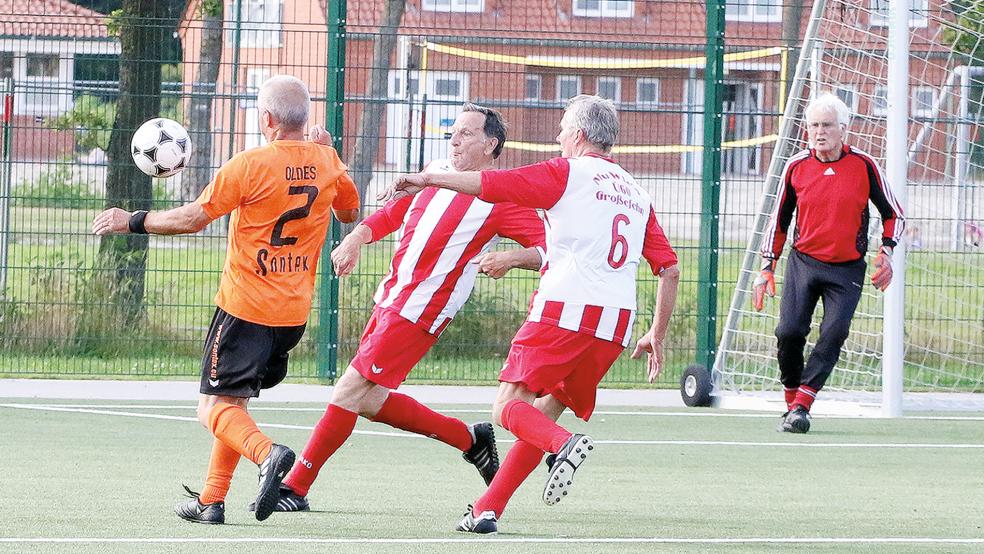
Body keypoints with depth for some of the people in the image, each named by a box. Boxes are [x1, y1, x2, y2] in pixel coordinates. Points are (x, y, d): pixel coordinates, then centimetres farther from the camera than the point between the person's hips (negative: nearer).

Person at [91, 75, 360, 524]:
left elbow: (193, 218, -16)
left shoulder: (250, 165, -15)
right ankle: (211, 501, 16)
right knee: (233, 403, 19)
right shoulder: (326, 161, 2)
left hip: (245, 306, -7)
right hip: (295, 313, 7)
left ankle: (268, 454, -31)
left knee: (215, 407, -5)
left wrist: (132, 221, -3)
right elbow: (350, 212, 20)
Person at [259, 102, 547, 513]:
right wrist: (356, 238, 6)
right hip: (390, 298, 9)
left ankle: (295, 488, -4)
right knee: (370, 401, 14)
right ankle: (470, 440, 28)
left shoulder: (501, 198, -7)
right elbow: (391, 214, 25)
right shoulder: (435, 173, 13)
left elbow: (549, 249, -12)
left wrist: (510, 258, -31)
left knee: (351, 390, -11)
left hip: (420, 310, -9)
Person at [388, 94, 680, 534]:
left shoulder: (568, 172, 4)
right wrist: (657, 336, 23)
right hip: (616, 323, 6)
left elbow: (490, 184, -4)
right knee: (547, 410, 14)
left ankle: (564, 445, -34)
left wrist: (429, 179, 6)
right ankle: (487, 510, 9)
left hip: (565, 306, -6)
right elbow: (669, 270, 18)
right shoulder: (637, 194, 22)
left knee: (508, 407, -4)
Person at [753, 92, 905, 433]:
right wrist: (767, 267, 11)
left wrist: (887, 251, -7)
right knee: (789, 332, -13)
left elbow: (893, 214, 8)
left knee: (833, 334, -17)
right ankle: (791, 402, 6)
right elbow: (779, 219, 15)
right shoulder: (796, 167, 3)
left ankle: (801, 406, -13)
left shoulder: (863, 166, -2)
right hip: (803, 262, 1)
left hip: (847, 270, -1)